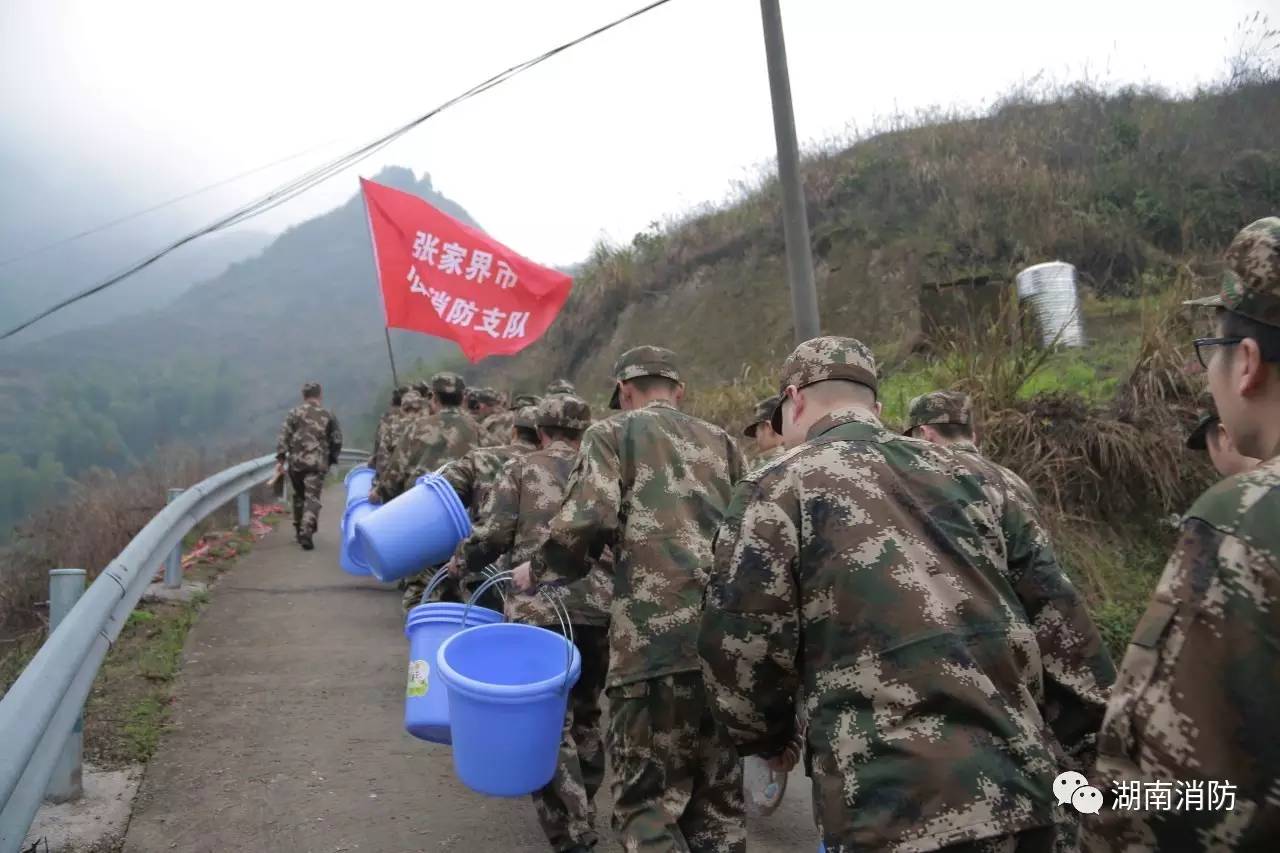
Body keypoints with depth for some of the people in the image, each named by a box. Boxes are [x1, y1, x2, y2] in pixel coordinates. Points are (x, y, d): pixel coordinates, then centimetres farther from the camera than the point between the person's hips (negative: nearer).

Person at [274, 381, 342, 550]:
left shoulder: (294, 413, 4)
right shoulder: (328, 416, 6)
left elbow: (283, 437, -3)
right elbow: (337, 441, 8)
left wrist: (280, 459, -3)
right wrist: (331, 460, 20)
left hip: (296, 462, 2)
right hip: (317, 464, -1)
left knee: (299, 496, 19)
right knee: (312, 498, -3)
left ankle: (299, 530, 29)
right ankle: (306, 532, -17)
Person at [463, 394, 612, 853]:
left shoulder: (521, 469, 6)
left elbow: (490, 537, -3)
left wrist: (462, 566, 15)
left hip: (539, 610, -4)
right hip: (600, 609, 4)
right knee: (585, 714, 21)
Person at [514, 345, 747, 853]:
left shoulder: (612, 433, 6)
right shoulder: (721, 442, 20)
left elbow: (586, 521, -10)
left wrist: (539, 570, 7)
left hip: (657, 641, -5)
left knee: (647, 801, 5)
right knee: (718, 801, 16)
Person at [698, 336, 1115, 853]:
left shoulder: (780, 486, -2)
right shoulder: (967, 476, 14)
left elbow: (740, 644, -7)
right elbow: (1059, 619, 12)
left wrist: (769, 736, 11)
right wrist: (1099, 745, 19)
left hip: (899, 808, -6)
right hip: (1024, 787, 6)